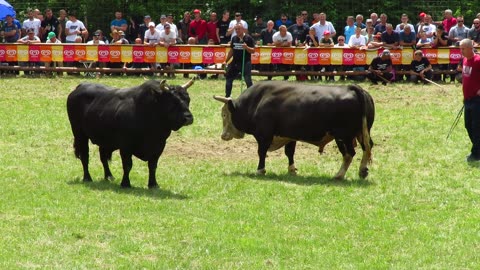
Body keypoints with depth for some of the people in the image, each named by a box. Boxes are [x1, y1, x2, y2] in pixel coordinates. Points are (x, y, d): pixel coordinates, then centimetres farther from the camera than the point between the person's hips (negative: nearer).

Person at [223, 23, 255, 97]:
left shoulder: (248, 38, -6)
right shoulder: (234, 38, 9)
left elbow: (253, 51, -9)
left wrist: (247, 47, -27)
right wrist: (226, 61, 13)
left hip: (245, 63, -6)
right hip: (235, 62, 6)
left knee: (248, 80, -10)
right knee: (228, 78, 9)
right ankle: (227, 96, 22)